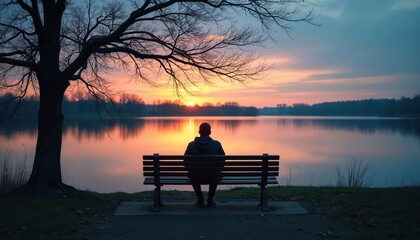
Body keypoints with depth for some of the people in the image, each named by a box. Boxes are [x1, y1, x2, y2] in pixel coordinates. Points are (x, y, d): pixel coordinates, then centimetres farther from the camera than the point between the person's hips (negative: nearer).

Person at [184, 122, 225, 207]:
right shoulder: (217, 144, -9)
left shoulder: (191, 145, -10)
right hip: (212, 178, 0)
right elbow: (222, 161, 1)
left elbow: (186, 163, -1)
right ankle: (210, 199, 34)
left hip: (196, 178, 0)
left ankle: (200, 199, 35)